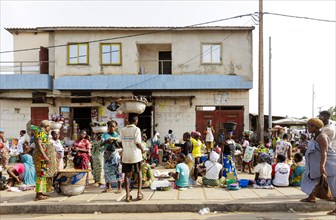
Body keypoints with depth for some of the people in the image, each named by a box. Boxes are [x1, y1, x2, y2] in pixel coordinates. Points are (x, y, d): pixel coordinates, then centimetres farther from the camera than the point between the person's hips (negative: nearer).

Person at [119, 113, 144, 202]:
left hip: (125, 155, 3)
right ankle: (139, 193, 12)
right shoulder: (136, 129, -11)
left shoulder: (123, 130, 2)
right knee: (139, 173, 15)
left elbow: (121, 142, 2)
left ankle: (127, 195, 9)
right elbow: (138, 143, -15)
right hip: (136, 155, -3)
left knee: (127, 174, 9)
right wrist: (142, 149, 3)